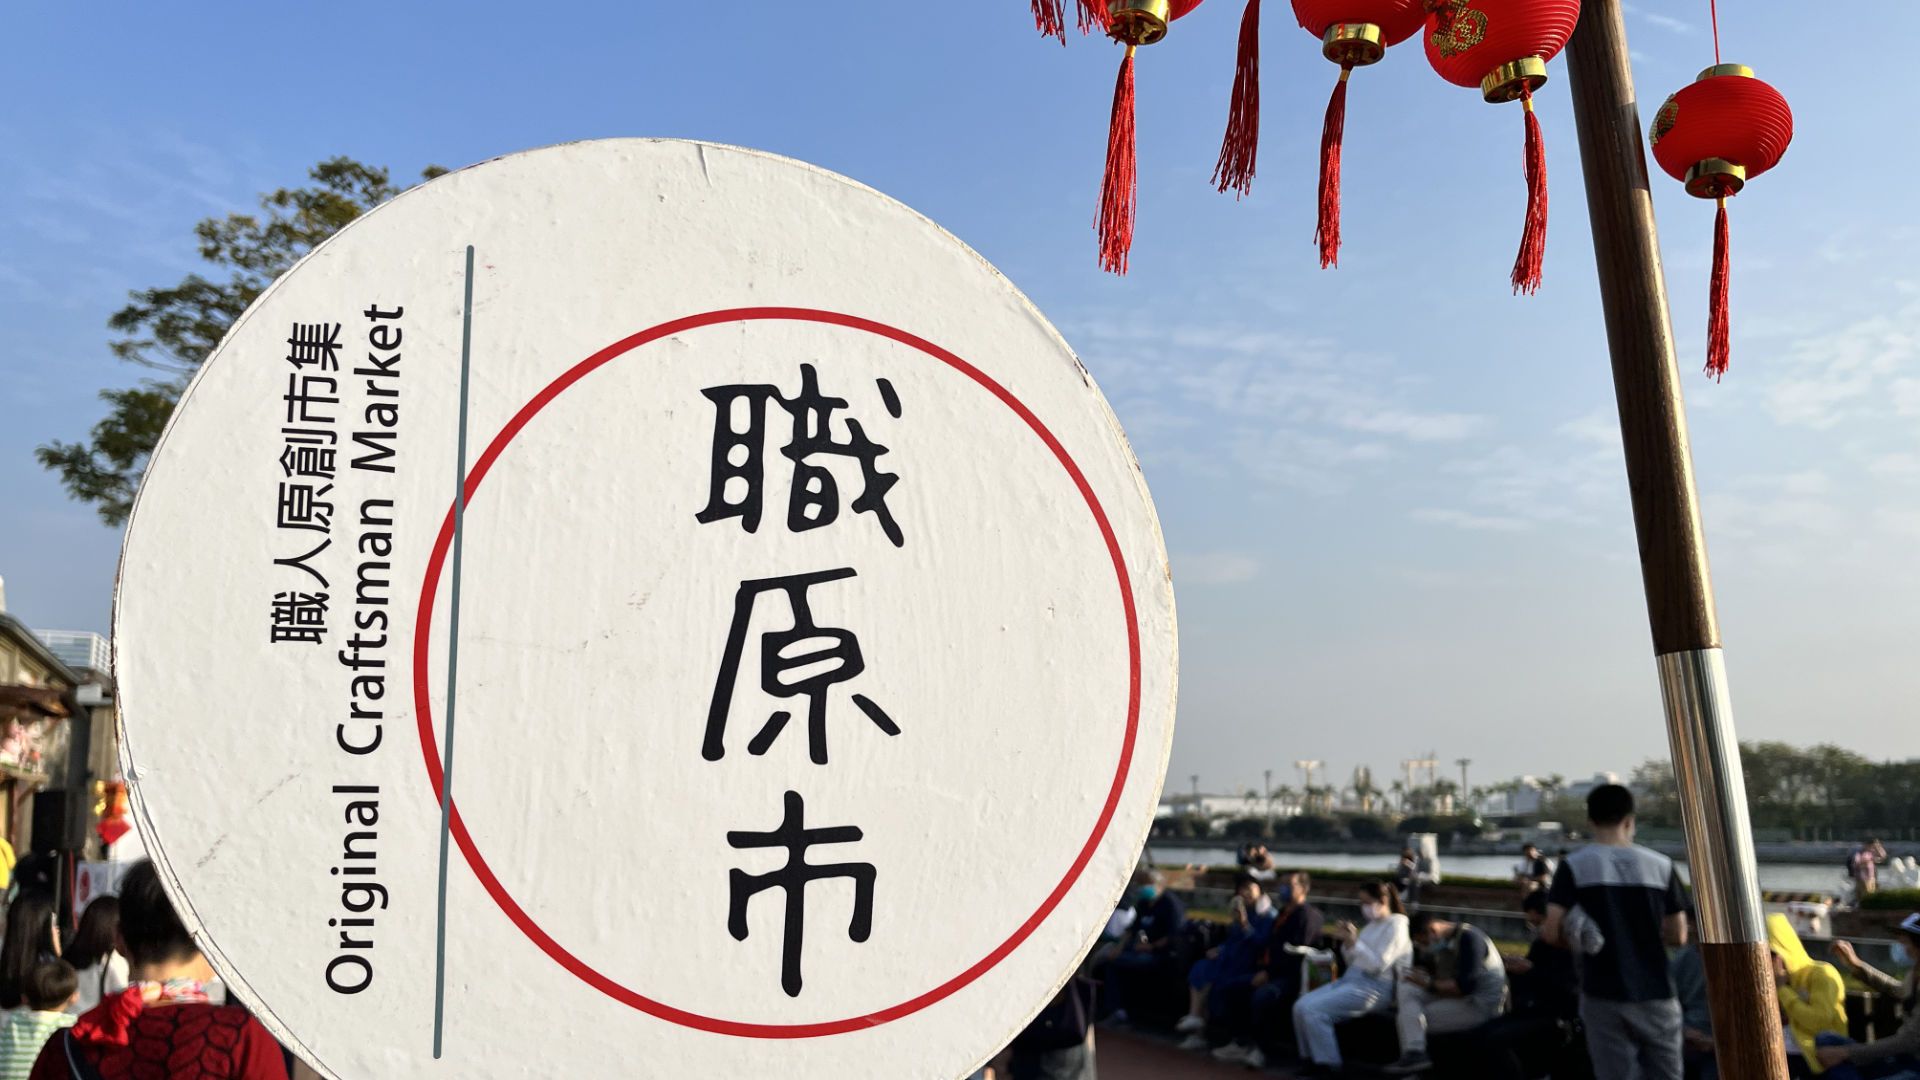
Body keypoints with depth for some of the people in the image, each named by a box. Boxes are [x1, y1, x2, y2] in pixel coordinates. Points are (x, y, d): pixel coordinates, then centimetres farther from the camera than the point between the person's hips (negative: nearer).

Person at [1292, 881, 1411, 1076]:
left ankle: (1328, 1065, -13)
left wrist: (1353, 941, -22)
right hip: (1349, 979, 9)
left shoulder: (1396, 926, -6)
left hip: (1374, 988, -9)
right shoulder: (1372, 925, 19)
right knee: (1301, 1006, -11)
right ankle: (1311, 1059, -3)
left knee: (1313, 1011, -24)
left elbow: (1378, 965, -17)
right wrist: (1346, 941, 3)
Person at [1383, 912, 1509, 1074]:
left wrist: (1429, 985, -18)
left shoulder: (1468, 938, -17)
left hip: (1481, 1005, -9)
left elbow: (1466, 985, -26)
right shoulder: (1444, 941, 10)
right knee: (1408, 985, -9)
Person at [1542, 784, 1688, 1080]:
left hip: (1604, 997, -2)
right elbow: (1678, 936, 3)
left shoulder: (1574, 866, -7)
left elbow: (1551, 931, -13)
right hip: (1655, 995, 2)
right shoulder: (1661, 866, 0)